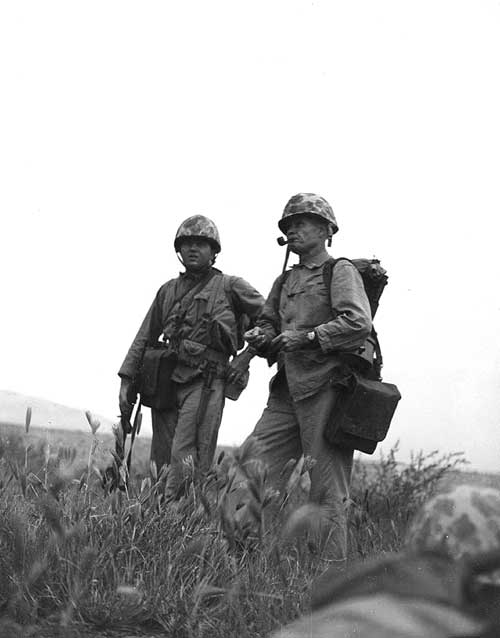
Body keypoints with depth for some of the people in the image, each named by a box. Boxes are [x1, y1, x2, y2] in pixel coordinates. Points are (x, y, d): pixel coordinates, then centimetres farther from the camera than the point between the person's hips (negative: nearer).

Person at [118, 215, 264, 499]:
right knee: (162, 462, 4)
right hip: (166, 381, 5)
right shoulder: (168, 291, 19)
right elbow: (144, 338, 20)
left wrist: (246, 356, 0)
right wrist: (127, 380, 12)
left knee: (185, 460, -15)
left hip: (205, 382, -5)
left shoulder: (230, 286, 6)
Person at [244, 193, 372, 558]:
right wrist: (262, 337, 1)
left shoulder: (340, 271, -2)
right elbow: (269, 321, 24)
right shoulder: (285, 281, 21)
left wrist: (308, 337, -18)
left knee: (327, 491, -3)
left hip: (326, 388, -7)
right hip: (287, 391, 7)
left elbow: (359, 323, -16)